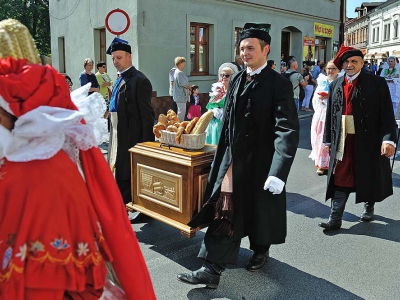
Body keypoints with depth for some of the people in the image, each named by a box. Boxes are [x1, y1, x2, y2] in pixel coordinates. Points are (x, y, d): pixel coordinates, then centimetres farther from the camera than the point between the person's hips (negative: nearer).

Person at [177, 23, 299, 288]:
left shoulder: (279, 84, -13)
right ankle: (212, 270, 9)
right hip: (232, 159, 5)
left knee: (260, 211, 15)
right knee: (223, 213, 2)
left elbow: (288, 131, -21)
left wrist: (279, 173, -29)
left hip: (260, 162, -4)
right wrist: (223, 156, 13)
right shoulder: (236, 81, 7)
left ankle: (261, 251, 42)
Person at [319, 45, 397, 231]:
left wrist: (388, 139, -18)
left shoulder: (377, 83, -4)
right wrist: (328, 140, 10)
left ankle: (369, 207, 40)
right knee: (340, 179, 3)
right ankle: (335, 219, 7)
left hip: (368, 141, -2)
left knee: (369, 178, 14)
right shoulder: (336, 85, 7)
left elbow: (387, 114, -8)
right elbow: (330, 114, 10)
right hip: (342, 141, 3)